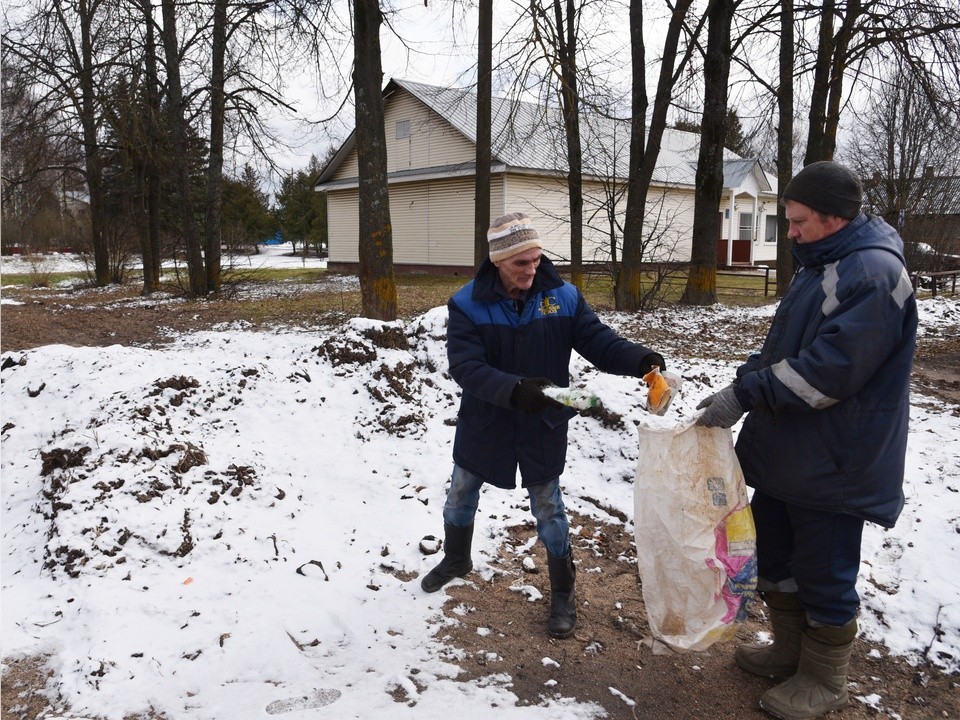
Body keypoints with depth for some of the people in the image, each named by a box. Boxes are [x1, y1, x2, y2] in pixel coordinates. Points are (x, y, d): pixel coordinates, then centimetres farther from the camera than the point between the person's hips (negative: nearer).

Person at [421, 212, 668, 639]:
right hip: (483, 424, 1)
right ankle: (456, 560, 50)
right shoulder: (467, 305, -17)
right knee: (460, 496, 20)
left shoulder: (563, 297, -11)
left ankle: (563, 592, 31)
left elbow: (599, 342, -11)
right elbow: (464, 366, -26)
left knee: (547, 509, 11)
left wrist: (640, 360, -31)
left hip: (542, 427, -1)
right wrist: (514, 390, -41)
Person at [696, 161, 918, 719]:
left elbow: (829, 369, -29)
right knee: (774, 556, 20)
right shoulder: (823, 264, 12)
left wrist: (746, 394, -24)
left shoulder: (873, 274, -21)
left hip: (831, 465, -10)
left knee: (823, 575, 6)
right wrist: (743, 384, 5)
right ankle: (791, 651, 40)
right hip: (786, 455, 10)